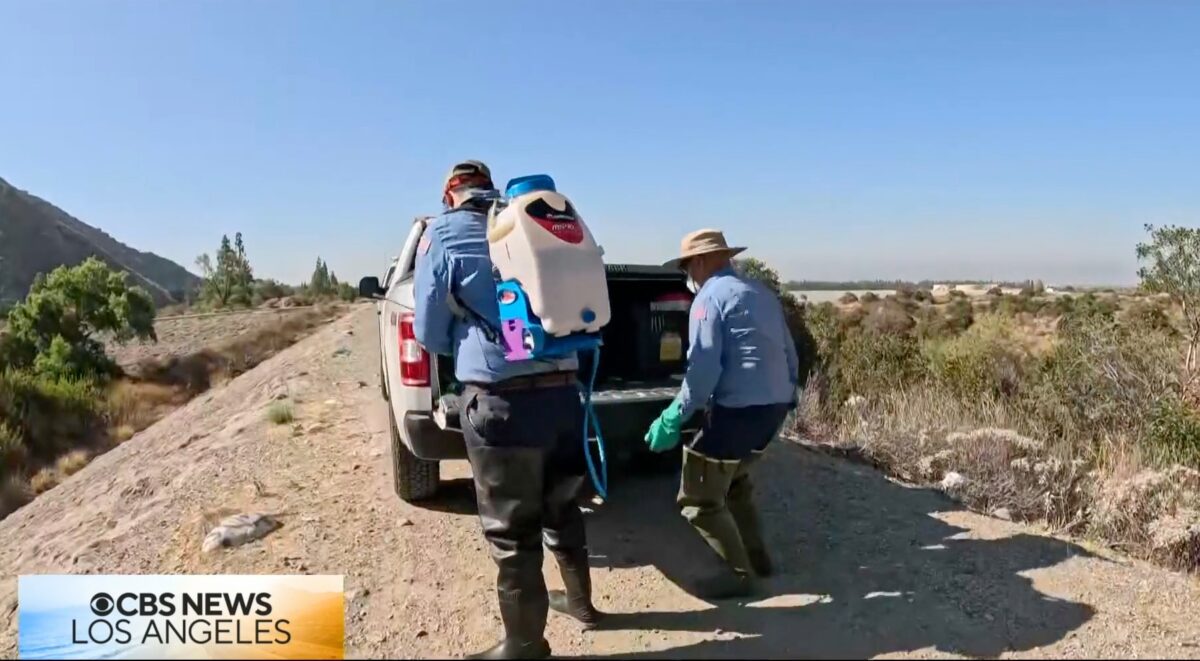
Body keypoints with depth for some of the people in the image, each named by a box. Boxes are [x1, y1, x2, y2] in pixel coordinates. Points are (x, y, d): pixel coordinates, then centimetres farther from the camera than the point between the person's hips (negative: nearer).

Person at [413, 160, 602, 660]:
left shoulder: (443, 235, 0)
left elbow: (429, 333, 5)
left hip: (502, 400, -5)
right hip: (563, 390, 6)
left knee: (511, 530, 9)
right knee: (560, 506, 25)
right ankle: (580, 600, 44)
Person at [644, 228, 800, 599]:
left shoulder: (710, 296, -8)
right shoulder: (761, 293, 17)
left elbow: (704, 368, -18)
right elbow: (788, 353, 20)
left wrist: (673, 419, -16)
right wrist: (788, 395, 31)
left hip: (740, 409, -9)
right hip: (775, 406, 9)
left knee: (699, 497, 3)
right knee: (731, 478, 29)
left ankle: (739, 573, 9)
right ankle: (756, 556, 33)